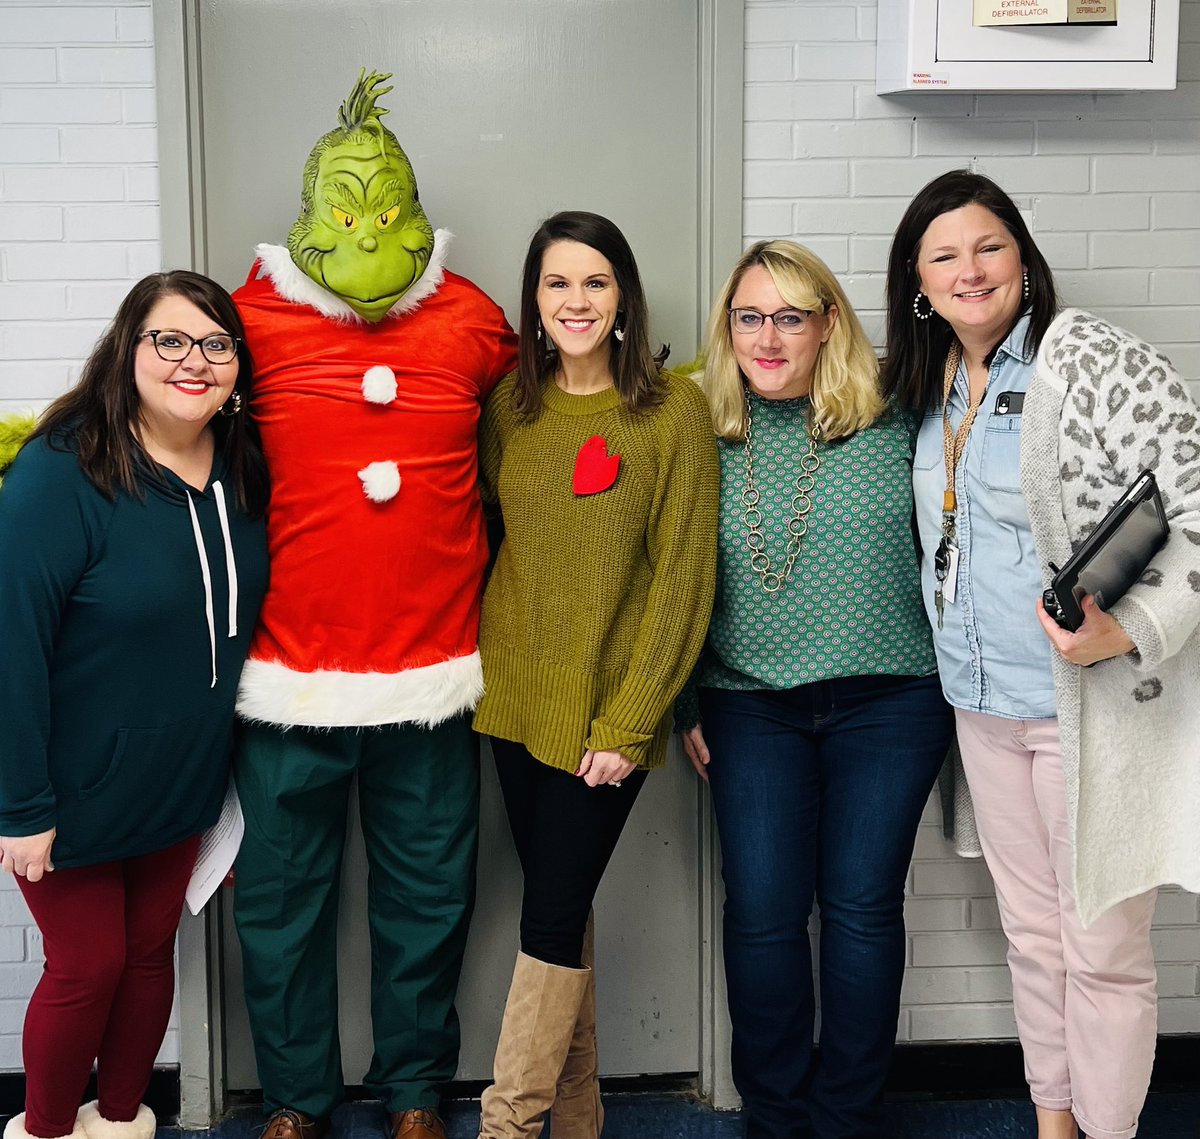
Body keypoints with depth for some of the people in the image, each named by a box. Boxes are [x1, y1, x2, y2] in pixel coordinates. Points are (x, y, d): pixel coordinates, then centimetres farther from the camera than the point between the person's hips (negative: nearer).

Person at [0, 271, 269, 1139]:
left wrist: (229, 764, 9)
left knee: (151, 949, 18)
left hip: (182, 783, 5)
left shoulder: (242, 471, -2)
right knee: (88, 966, 9)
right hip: (74, 796, -5)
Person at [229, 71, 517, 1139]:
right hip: (288, 673, -1)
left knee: (427, 895, 14)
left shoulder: (471, 321, 2)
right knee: (282, 897, 12)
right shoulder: (256, 319, -2)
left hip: (433, 668, 1)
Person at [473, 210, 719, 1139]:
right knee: (562, 912, 14)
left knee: (551, 920, -1)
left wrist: (629, 723, -12)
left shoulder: (674, 409, -8)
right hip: (517, 699, 4)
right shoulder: (511, 405, 5)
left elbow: (684, 576, -10)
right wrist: (485, 663, 4)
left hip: (606, 712, -4)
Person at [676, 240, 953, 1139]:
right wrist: (686, 706, 8)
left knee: (862, 910, 4)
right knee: (763, 914, 2)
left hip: (888, 704, -1)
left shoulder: (894, 419, -4)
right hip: (751, 708, 2)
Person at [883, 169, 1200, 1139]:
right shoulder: (932, 386, 9)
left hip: (1095, 707, -7)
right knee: (1031, 930, 19)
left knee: (1102, 949, 4)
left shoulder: (1095, 361, -13)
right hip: (982, 701, 7)